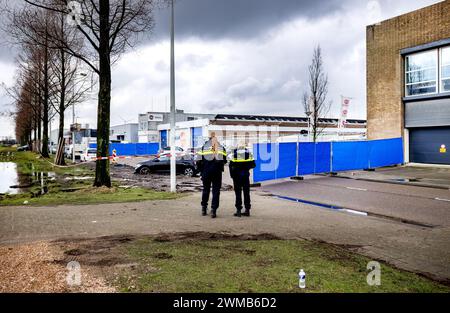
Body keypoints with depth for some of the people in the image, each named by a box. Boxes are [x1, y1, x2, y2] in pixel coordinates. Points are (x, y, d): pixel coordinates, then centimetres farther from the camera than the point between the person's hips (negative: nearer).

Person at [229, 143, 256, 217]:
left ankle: (238, 210, 2)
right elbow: (253, 165, 3)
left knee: (238, 192, 3)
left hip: (236, 175, -2)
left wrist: (232, 175, -1)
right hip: (245, 175, 2)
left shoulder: (233, 153, 1)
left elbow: (231, 165, -8)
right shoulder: (248, 153, 7)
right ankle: (247, 210, 13)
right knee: (246, 192, 10)